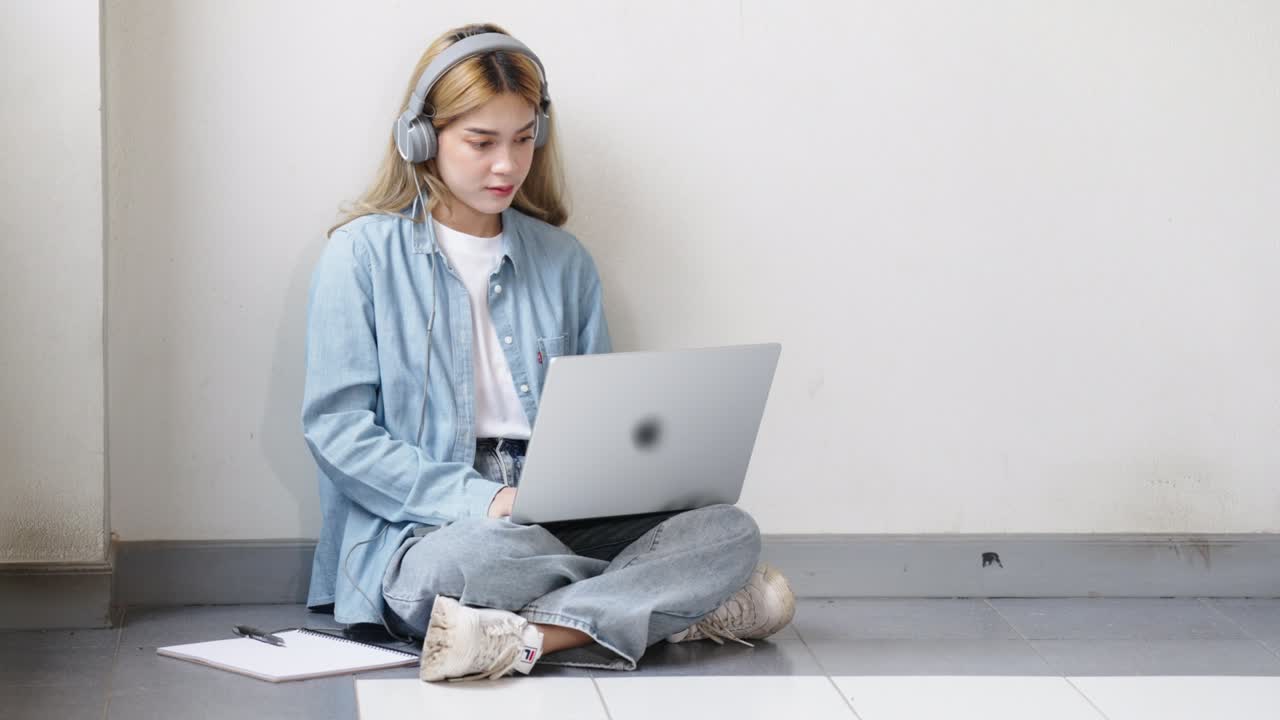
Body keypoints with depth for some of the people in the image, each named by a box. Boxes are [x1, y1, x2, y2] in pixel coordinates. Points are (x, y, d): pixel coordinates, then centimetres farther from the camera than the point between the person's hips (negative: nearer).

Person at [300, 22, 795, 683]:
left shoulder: (563, 261, 16)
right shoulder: (361, 254, 2)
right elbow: (335, 424, -6)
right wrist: (476, 499, -17)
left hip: (557, 524, 5)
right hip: (423, 527, -5)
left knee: (729, 530, -19)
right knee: (479, 559, -41)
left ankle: (524, 638, -30)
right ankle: (671, 606, -19)